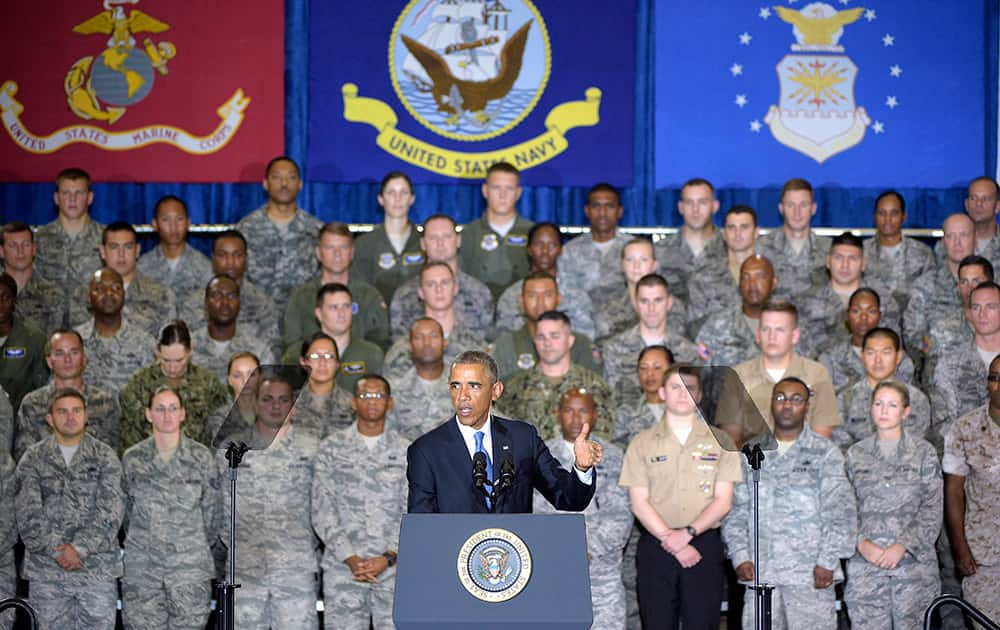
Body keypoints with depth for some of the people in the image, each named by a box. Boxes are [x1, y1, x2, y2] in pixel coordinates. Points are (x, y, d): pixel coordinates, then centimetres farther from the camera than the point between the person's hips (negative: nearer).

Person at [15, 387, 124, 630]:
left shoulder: (105, 456, 4)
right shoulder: (33, 458, 6)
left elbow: (110, 510, -5)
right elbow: (27, 512, -3)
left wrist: (80, 548, -15)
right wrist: (56, 550, -13)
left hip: (97, 567, -1)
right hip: (46, 572, 1)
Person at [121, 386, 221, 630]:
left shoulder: (202, 457, 0)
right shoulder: (132, 458, 4)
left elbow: (212, 512, 6)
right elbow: (126, 510, 13)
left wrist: (195, 548, 10)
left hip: (190, 565, -1)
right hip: (141, 566, 1)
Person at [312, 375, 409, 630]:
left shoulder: (406, 451, 8)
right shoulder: (331, 448, 8)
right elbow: (322, 511, 3)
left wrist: (388, 557, -10)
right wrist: (350, 558, -8)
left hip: (393, 565, 0)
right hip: (343, 568, 0)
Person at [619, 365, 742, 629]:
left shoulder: (720, 441, 8)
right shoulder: (642, 443, 7)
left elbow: (723, 501, 2)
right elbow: (639, 503, 0)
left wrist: (688, 533, -13)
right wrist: (672, 542, -11)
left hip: (705, 546, 0)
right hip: (655, 547, 0)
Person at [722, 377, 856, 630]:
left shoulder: (825, 452, 4)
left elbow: (841, 510, -2)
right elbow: (736, 510, 13)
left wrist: (827, 561, -10)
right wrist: (740, 556, 1)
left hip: (811, 574, -3)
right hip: (760, 572, 3)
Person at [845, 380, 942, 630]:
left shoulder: (923, 452, 5)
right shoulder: (856, 454, 10)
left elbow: (933, 509, 0)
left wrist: (902, 546, -10)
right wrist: (861, 543, -8)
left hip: (913, 559, -1)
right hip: (866, 562, 1)